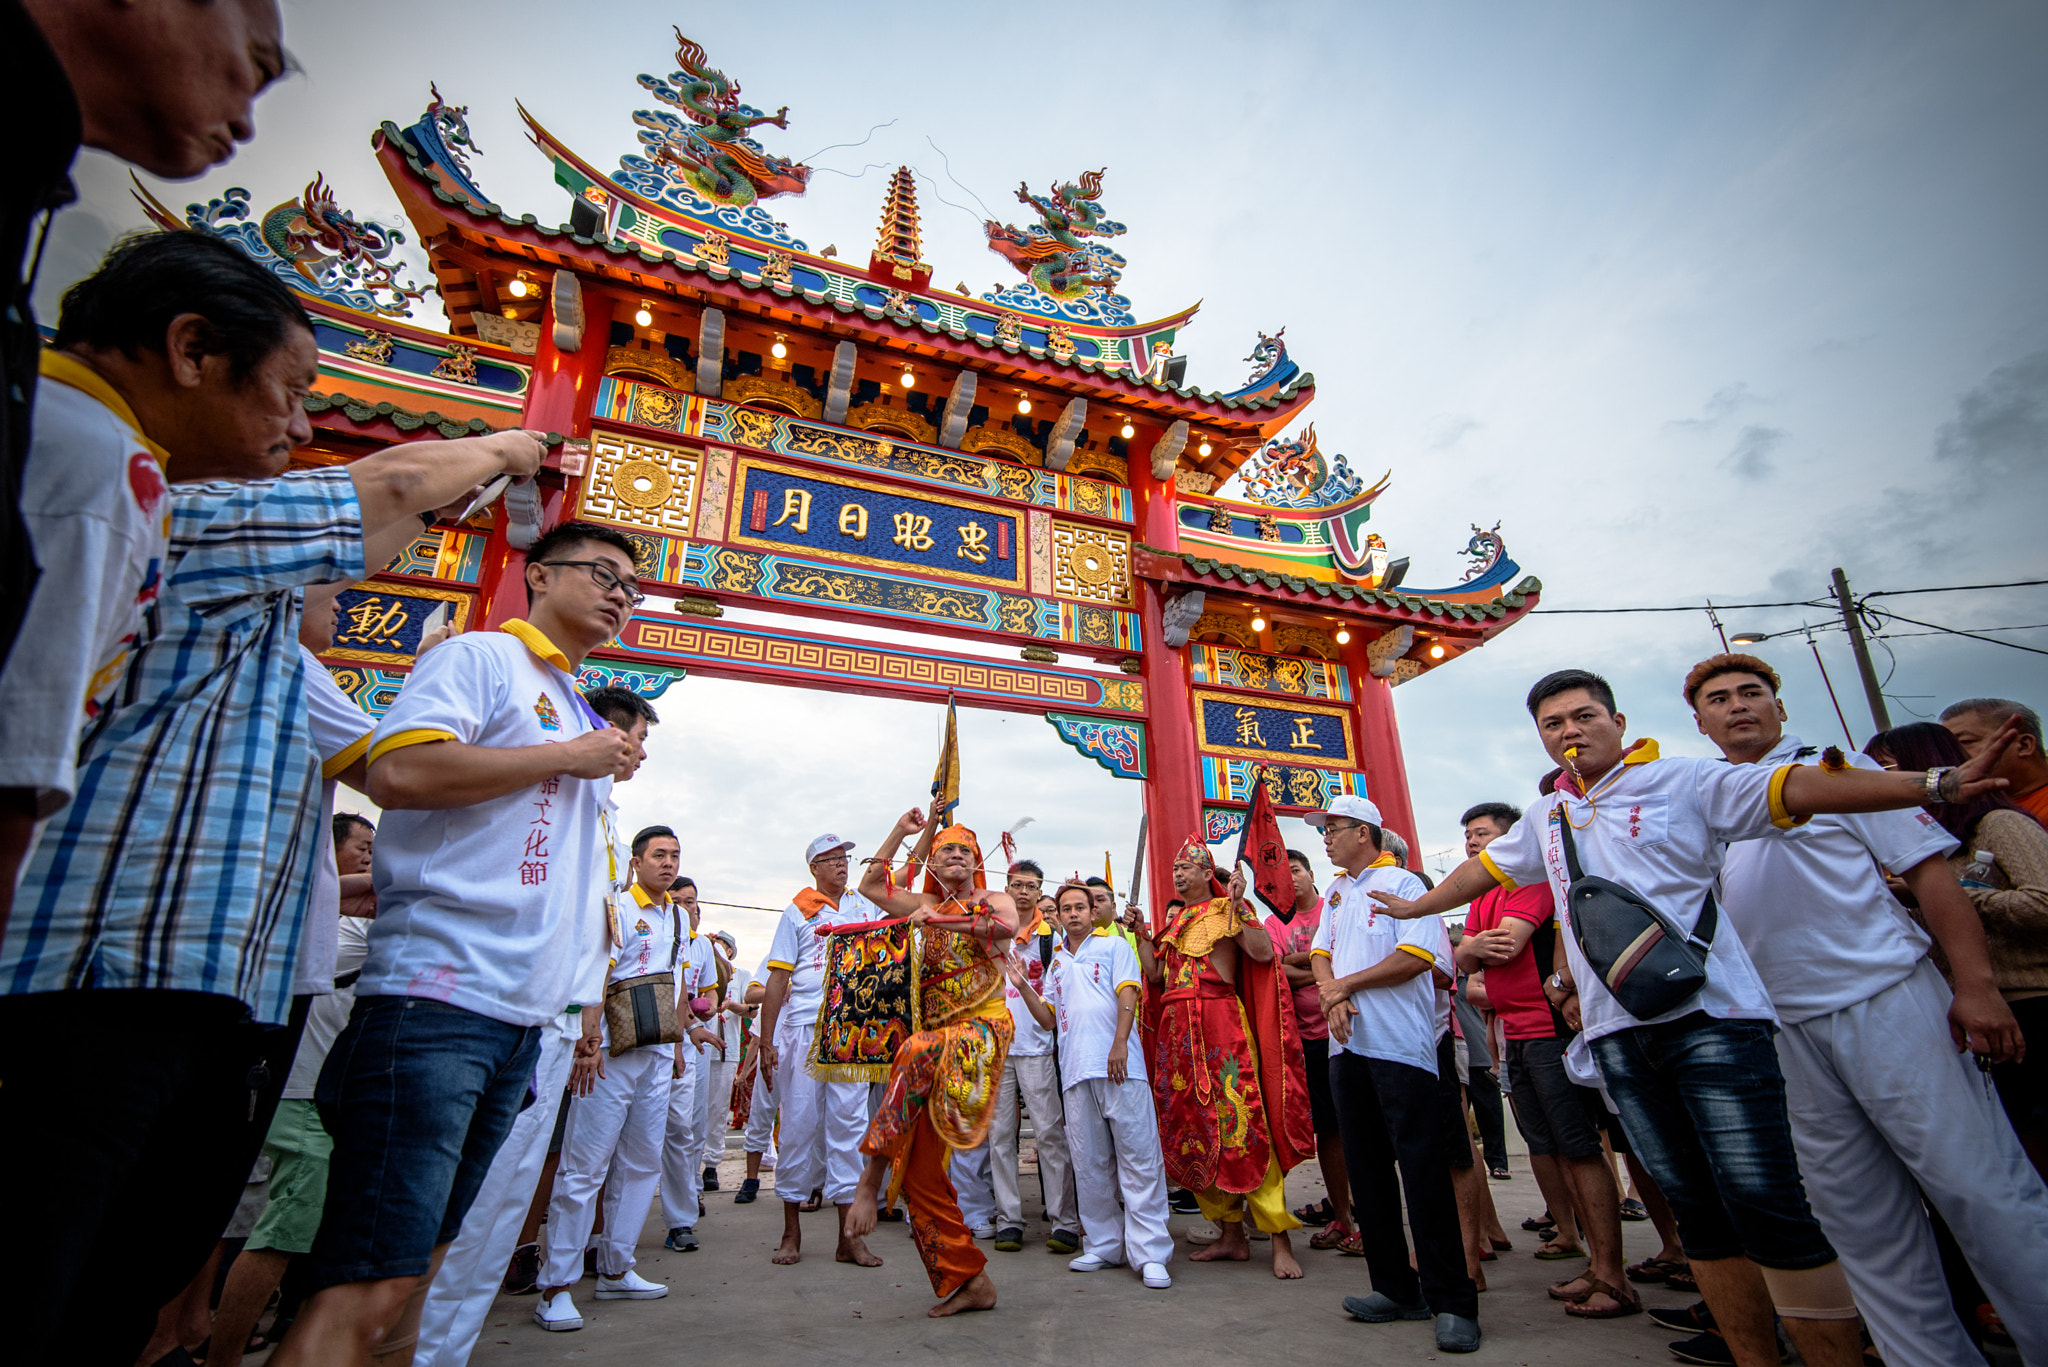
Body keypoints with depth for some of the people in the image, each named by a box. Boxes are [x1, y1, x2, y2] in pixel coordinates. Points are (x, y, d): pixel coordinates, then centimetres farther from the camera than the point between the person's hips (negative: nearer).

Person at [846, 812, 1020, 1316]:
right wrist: (899, 832, 21)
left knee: (916, 1056, -37)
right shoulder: (927, 906, 22)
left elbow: (1007, 926, -15)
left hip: (983, 1027, -5)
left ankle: (871, 1171, -27)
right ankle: (968, 1279, 9)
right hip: (938, 1034, 6)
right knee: (920, 1167, 0)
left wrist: (942, 919, -20)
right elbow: (870, 886, 25)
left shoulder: (994, 900, 8)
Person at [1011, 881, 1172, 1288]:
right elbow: (1048, 1019, 18)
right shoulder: (1056, 963, 22)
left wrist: (1120, 1044, -16)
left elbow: (1127, 995, -4)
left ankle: (1150, 1253, -2)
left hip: (1119, 1067, -5)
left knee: (1138, 1156, -5)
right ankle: (1103, 1245, 19)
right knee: (1089, 1163, 8)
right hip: (1076, 1070, 5)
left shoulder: (1114, 945, 7)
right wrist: (1023, 987, 4)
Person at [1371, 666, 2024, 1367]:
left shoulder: (1682, 781, 1)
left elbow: (1794, 787, -10)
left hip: (1708, 1014, -5)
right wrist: (1414, 906, 39)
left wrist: (1936, 782, -21)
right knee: (1696, 1209, 11)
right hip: (1617, 1034, 5)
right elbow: (1483, 868, 29)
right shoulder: (1545, 817, 17)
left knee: (1765, 1203, -9)